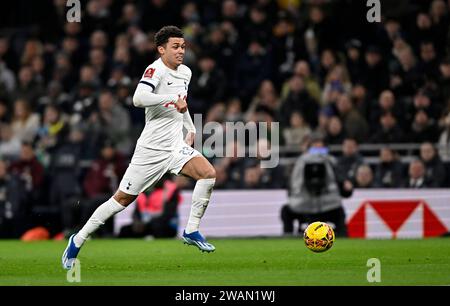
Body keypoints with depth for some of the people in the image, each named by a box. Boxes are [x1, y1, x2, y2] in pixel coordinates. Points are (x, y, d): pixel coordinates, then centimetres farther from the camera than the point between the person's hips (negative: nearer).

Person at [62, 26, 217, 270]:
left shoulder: (185, 72, 12)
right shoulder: (156, 70, -14)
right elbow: (138, 98, -33)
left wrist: (191, 129, 27)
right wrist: (173, 99, -33)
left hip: (176, 146, 7)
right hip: (151, 148, -7)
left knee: (208, 173, -16)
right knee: (123, 198, -2)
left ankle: (191, 231, -5)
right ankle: (78, 240, 12)